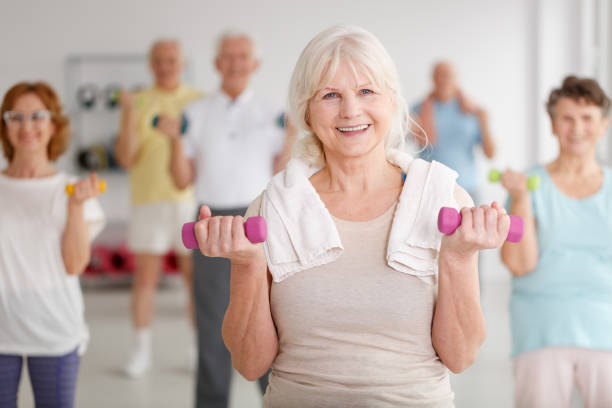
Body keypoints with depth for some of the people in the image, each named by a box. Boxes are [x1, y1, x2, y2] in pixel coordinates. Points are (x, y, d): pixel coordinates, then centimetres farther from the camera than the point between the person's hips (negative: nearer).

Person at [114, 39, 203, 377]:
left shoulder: (199, 102, 6)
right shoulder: (138, 103, 4)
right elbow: (126, 159, -3)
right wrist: (128, 117, -15)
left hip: (191, 200, 0)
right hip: (148, 200, 0)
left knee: (196, 277, 4)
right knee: (144, 278, 3)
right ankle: (141, 350, 13)